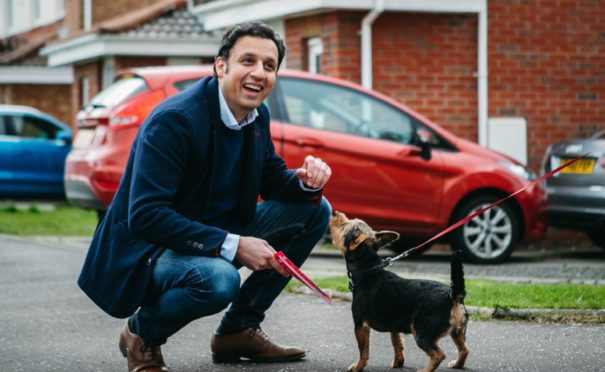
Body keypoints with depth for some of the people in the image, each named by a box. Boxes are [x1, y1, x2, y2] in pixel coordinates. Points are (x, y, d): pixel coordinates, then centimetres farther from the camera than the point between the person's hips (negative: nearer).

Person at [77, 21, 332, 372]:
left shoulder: (257, 116, 0)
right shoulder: (174, 120, -25)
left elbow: (273, 181, 12)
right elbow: (144, 216, -30)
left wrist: (306, 180, -14)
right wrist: (233, 246, -32)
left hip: (213, 236, 9)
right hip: (147, 248, -8)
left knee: (314, 210, 2)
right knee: (218, 279, -39)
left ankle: (239, 329, 8)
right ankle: (142, 332, -5)